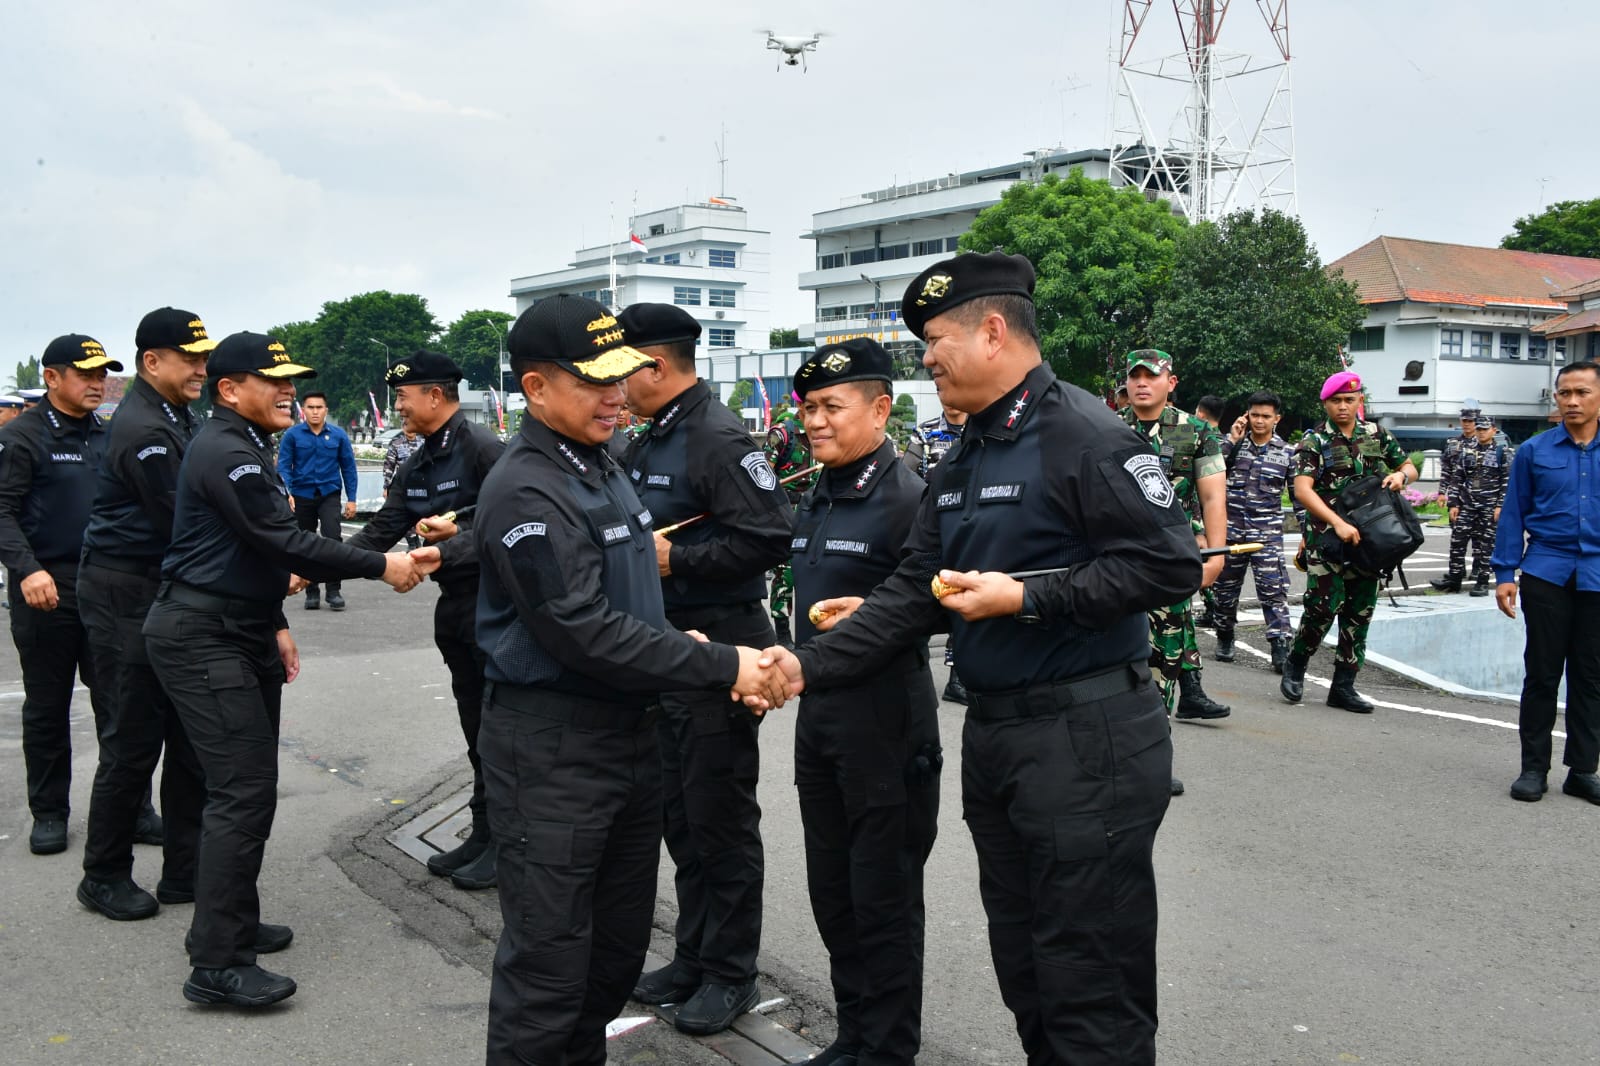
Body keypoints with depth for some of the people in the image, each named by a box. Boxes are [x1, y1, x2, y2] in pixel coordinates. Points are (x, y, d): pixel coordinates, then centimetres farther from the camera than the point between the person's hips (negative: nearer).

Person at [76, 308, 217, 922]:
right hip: (127, 595, -9)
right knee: (134, 740, 1)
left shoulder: (178, 418, 11)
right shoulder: (143, 430, -19)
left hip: (171, 592, 9)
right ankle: (104, 878, 17)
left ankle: (184, 871, 20)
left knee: (189, 738, 10)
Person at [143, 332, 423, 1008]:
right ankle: (217, 964, -8)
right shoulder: (225, 453, -17)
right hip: (203, 641, -11)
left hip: (240, 633, 11)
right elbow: (285, 544, -22)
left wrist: (273, 622, 21)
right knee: (243, 792, -12)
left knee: (249, 788, 14)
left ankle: (232, 923, 25)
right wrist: (382, 567, -18)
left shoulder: (244, 448, 16)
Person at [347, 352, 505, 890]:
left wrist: (449, 549, -29)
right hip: (454, 604, 8)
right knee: (476, 725, 15)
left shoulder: (483, 448, -14)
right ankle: (484, 832, 25)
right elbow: (380, 532, 10)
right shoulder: (416, 467, 12)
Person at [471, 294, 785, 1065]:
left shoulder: (600, 466, 10)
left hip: (628, 730, 9)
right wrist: (721, 668, -20)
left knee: (619, 942, 18)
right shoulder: (525, 492, -18)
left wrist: (690, 647, 3)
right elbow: (586, 632, -24)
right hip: (551, 747, -9)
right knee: (549, 958, 1)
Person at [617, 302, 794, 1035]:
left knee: (720, 816, 3)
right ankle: (693, 956, 30)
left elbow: (772, 538, -25)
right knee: (678, 811, 16)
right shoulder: (650, 443, 12)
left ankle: (730, 972, 17)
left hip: (719, 644, -9)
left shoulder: (716, 438, -16)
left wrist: (674, 559, -21)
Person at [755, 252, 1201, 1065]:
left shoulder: (1083, 436, -14)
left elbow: (1170, 564, -19)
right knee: (1023, 969, 19)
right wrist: (810, 666, 2)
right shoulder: (962, 460, 14)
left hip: (1087, 738, -9)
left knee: (1092, 991, 1)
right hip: (992, 735, 9)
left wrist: (1028, 597, -20)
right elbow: (913, 592, 11)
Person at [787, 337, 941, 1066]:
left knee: (883, 895, 5)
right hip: (817, 709, 8)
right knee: (831, 888, 16)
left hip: (884, 717, -8)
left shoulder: (907, 497, -14)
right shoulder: (815, 500, 12)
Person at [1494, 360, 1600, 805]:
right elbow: (1513, 514, 5)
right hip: (1547, 574, -1)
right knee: (1541, 673, 4)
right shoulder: (1533, 452, 3)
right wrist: (1505, 573, 0)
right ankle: (1534, 767, 13)